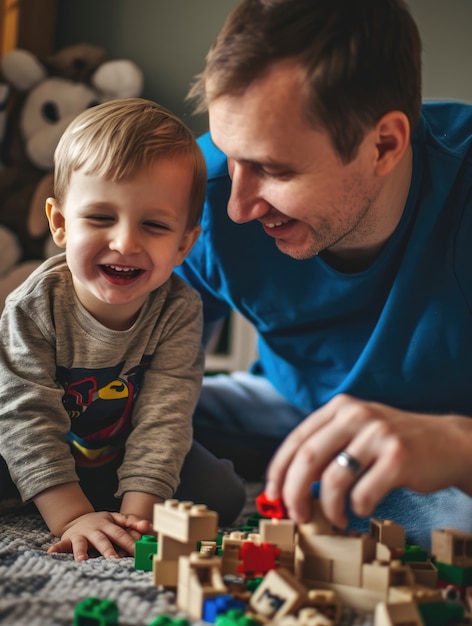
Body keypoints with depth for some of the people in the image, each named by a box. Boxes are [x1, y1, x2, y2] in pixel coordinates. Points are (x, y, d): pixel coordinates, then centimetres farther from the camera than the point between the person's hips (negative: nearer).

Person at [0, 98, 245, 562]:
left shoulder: (178, 311, -24)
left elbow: (163, 418, -25)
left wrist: (136, 513, -35)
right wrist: (71, 516, -36)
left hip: (127, 456, 2)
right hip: (38, 456, -2)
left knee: (224, 494, -12)